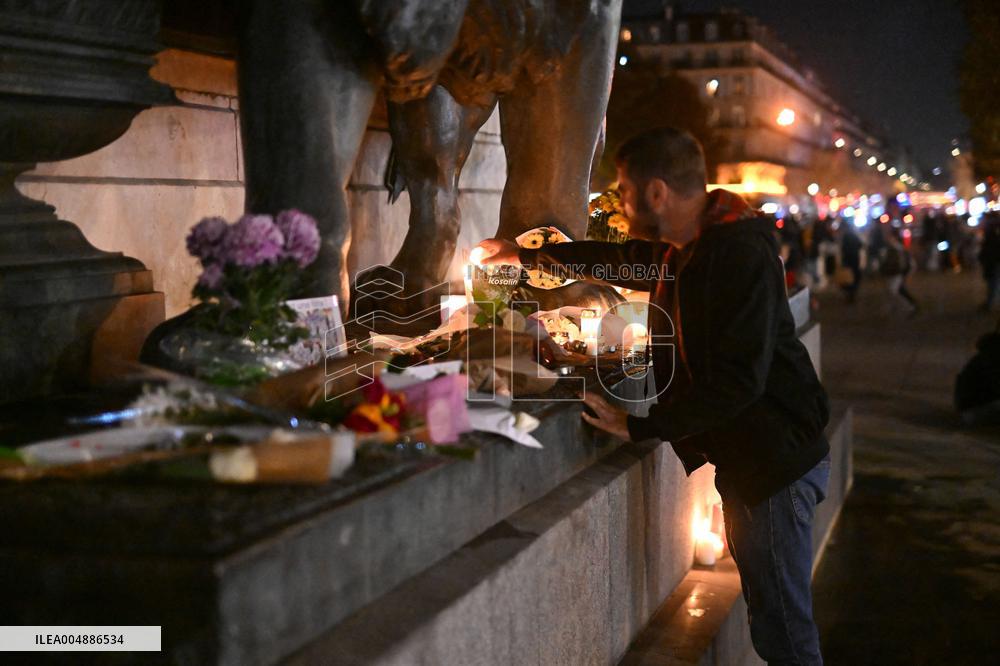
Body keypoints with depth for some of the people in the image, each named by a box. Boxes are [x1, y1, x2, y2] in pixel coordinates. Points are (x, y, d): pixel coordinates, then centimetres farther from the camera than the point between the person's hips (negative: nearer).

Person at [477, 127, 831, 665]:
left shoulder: (740, 254, -21)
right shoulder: (680, 246, 9)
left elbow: (739, 379, -27)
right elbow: (617, 259, 30)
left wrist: (639, 424, -21)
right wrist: (527, 256, 36)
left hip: (773, 456, -9)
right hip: (742, 458, 9)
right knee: (766, 607, 16)